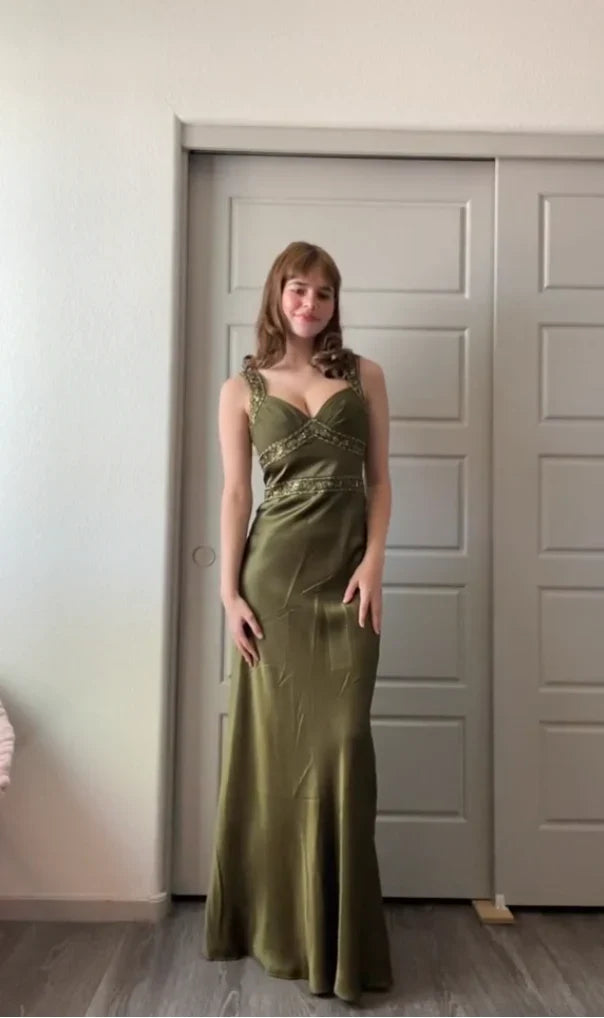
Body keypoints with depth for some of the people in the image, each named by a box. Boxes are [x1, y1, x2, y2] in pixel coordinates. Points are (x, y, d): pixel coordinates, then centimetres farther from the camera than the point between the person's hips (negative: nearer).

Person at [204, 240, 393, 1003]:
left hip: (347, 575, 1)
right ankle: (272, 917, 25)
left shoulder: (364, 376, 10)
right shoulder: (242, 390, 7)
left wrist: (374, 562, -6)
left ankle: (335, 933, 15)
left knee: (339, 743, 0)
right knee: (274, 741, 6)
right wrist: (229, 592, -5)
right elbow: (235, 494, 2)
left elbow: (379, 479, 7)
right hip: (274, 575, 0)